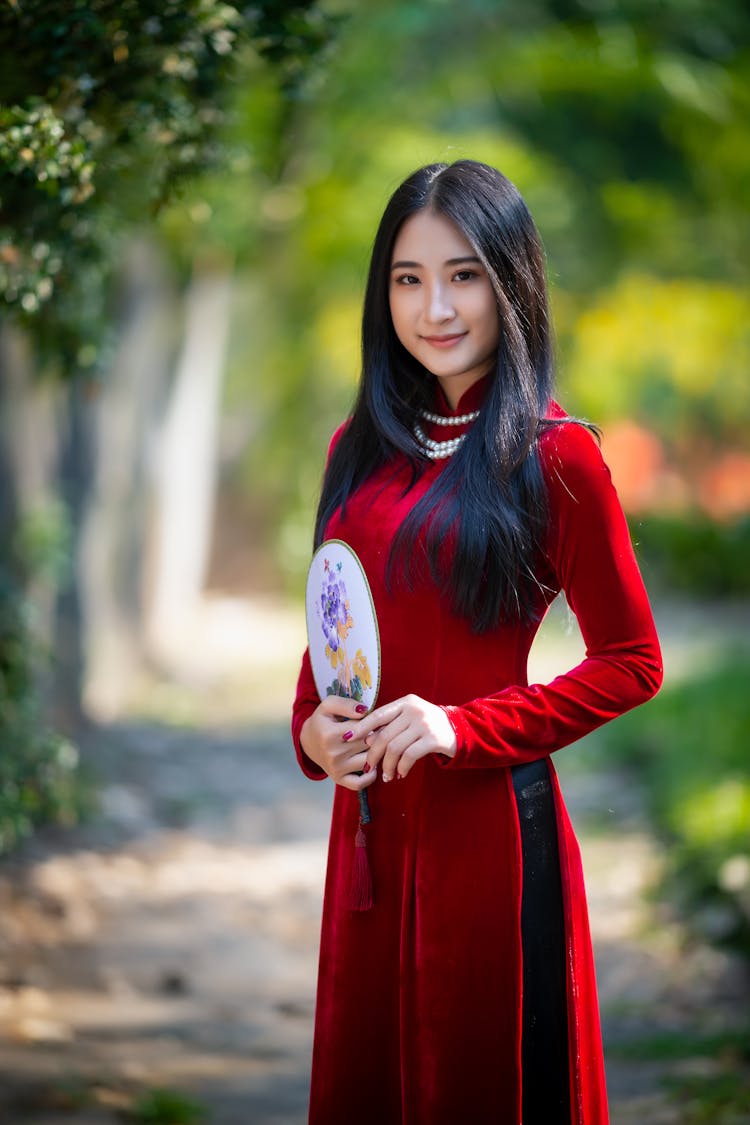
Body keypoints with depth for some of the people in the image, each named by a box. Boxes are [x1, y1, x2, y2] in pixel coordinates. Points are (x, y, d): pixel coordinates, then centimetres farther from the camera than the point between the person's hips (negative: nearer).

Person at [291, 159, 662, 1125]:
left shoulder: (552, 455, -10)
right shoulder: (362, 448, 8)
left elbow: (631, 664, -8)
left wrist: (465, 727, -17)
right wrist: (311, 725, -3)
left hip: (488, 819, -6)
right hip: (369, 814, 6)